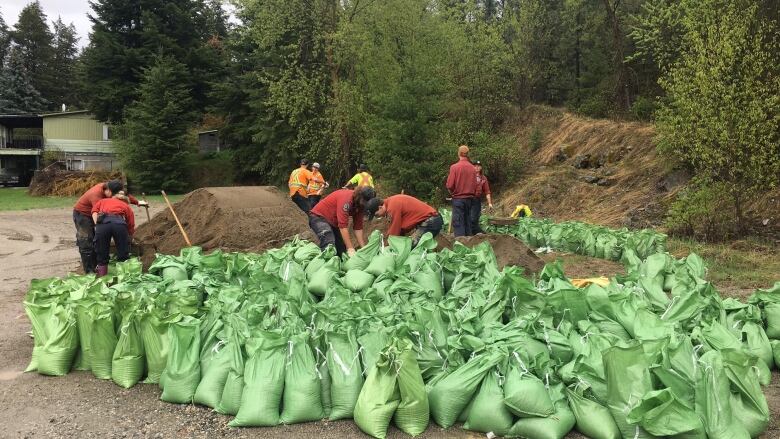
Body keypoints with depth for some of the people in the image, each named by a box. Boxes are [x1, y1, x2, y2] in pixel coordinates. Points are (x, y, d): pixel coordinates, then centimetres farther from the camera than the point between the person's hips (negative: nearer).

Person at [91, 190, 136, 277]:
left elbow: (94, 211, 16)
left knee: (101, 255, 16)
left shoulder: (103, 201, 39)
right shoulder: (127, 207, 34)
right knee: (123, 255, 14)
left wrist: (97, 224, 10)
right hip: (119, 223, -1)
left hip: (102, 222, 1)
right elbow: (131, 229, 28)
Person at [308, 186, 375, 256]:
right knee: (330, 246, -30)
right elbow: (343, 226, -35)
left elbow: (358, 227, -4)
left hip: (333, 221, 9)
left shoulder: (359, 205, -6)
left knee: (342, 248, 0)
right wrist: (350, 249, -35)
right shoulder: (346, 198, -32)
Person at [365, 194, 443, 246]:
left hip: (431, 221, -11)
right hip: (431, 219, 11)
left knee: (412, 247, -18)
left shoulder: (393, 207, -21)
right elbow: (398, 226, 13)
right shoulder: (391, 201, 9)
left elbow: (394, 232, -13)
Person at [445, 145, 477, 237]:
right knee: (468, 222, 12)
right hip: (469, 199, 4)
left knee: (458, 223, -2)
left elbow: (450, 185, -11)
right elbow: (475, 185, 5)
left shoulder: (454, 167, -12)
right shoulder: (472, 168, -1)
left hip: (458, 199, -4)